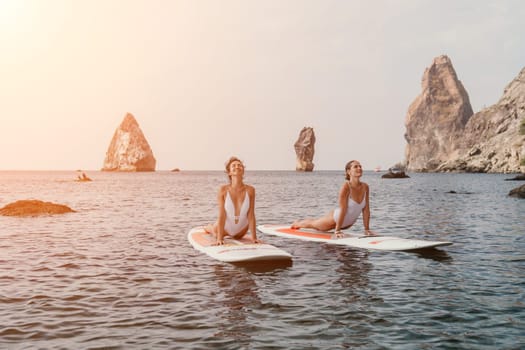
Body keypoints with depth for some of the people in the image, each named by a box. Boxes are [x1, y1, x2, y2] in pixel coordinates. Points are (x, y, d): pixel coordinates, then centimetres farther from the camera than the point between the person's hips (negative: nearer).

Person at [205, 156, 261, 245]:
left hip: (241, 231, 1)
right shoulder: (223, 190, -27)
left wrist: (254, 238, -20)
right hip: (225, 226, -1)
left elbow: (251, 215, -20)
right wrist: (219, 238, -26)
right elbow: (222, 215, -26)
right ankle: (208, 227, 65)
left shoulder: (250, 190, -25)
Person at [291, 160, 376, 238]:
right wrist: (337, 231, -28)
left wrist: (367, 229, -9)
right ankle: (298, 223, 54)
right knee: (313, 224, 23)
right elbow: (343, 210, -32)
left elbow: (366, 209, -11)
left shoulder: (365, 187, -18)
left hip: (349, 223, 4)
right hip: (336, 217, -4)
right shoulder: (345, 187, -33)